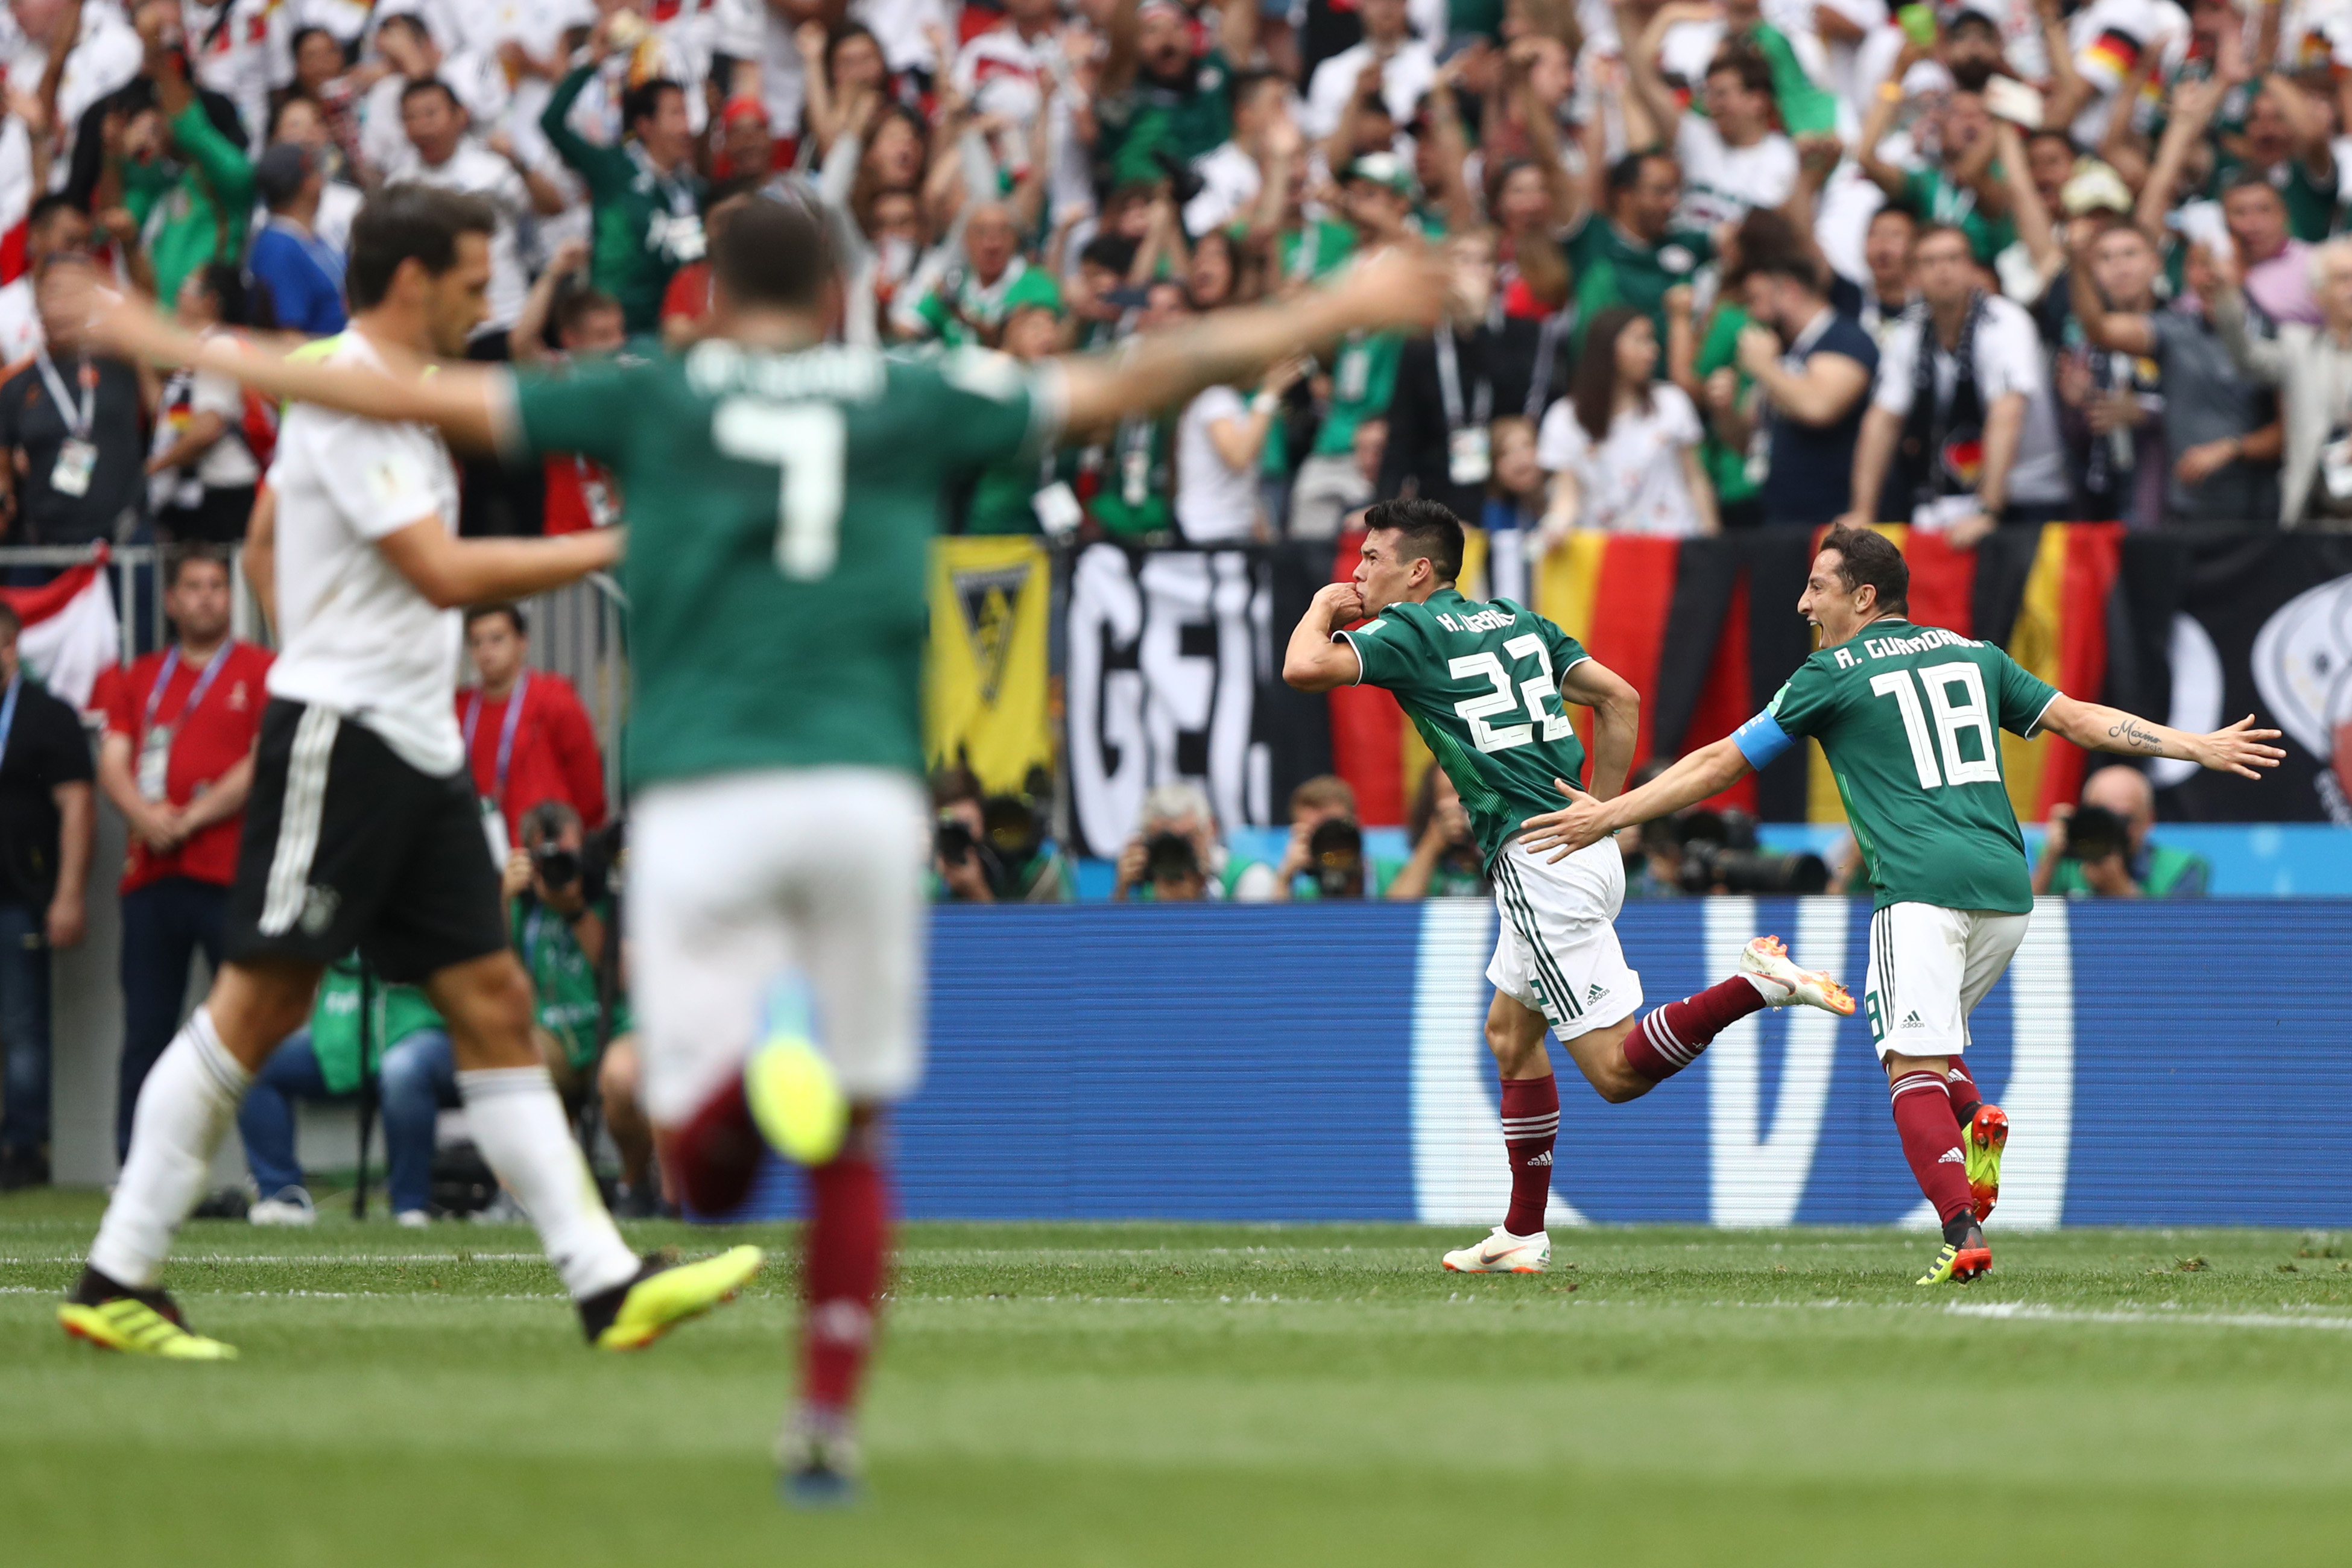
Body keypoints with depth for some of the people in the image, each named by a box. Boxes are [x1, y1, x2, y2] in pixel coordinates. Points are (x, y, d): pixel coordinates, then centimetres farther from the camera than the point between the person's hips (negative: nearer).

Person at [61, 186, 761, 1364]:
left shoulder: (390, 396, 17)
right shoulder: (346, 401, -14)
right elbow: (445, 573, -21)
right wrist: (615, 548, -17)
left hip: (416, 747, 10)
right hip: (337, 734, -10)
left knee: (493, 1003, 3)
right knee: (259, 1004, -8)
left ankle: (605, 1283, -2)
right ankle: (115, 1280, -2)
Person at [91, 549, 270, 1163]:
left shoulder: (260, 671, 6)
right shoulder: (140, 679, 18)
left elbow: (266, 763, -4)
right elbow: (113, 764, 11)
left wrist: (191, 819, -10)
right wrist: (144, 814, -10)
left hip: (230, 880, -4)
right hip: (151, 877, 4)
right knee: (145, 1034, 1)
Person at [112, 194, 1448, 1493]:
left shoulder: (652, 401, 11)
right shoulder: (914, 401, 12)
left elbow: (418, 397, 10)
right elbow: (1126, 385, 15)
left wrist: (185, 350, 17)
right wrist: (1335, 316, 24)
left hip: (699, 795, -1)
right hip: (865, 789, 1)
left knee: (705, 1174, 0)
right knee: (852, 1140, 15)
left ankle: (755, 1044, -34)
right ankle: (831, 1426, 10)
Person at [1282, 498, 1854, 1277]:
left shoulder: (1410, 630, -4)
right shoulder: (1514, 619, 18)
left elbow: (1304, 667, -16)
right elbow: (1620, 699, 18)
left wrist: (1322, 607, 5)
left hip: (1539, 861, -9)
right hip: (1586, 853, 9)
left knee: (1617, 1071, -9)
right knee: (1509, 1030, 20)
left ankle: (1756, 983, -25)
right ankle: (1522, 1236, 22)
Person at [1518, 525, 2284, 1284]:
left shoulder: (1833, 675, 6)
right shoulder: (1972, 656, 20)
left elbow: (1719, 764, 8)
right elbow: (2078, 718, 19)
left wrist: (1608, 815, 14)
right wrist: (2199, 747, 25)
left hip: (1922, 886, -6)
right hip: (2006, 886, 6)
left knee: (1914, 1068, -9)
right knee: (1931, 1038, 23)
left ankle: (1963, 1232, -28)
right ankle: (1977, 1120, -9)